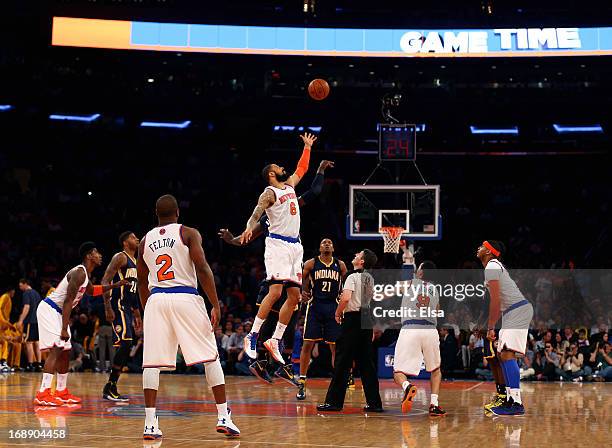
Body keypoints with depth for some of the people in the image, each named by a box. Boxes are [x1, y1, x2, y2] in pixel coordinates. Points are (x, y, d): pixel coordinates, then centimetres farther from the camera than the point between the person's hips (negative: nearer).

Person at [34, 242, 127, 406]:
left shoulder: (85, 274, 13)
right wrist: (64, 329, -27)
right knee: (56, 349, -20)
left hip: (58, 312, 11)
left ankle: (61, 392, 23)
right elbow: (68, 301, -24)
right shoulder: (79, 273, -19)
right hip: (49, 310, -11)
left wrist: (114, 286, 26)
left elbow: (91, 290, 35)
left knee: (65, 352, 14)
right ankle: (43, 394, -29)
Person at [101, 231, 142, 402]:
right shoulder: (120, 257, -8)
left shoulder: (134, 261, 21)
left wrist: (137, 314, 25)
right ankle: (110, 388, -14)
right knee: (125, 343, -17)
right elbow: (105, 281, -16)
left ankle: (111, 389, 11)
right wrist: (108, 308, -24)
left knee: (125, 347, 7)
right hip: (118, 306, -10)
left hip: (127, 308, 10)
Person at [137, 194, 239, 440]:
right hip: (186, 298, -3)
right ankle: (223, 417, 2)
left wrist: (147, 312, 32)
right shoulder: (189, 233, 3)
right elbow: (202, 268, -9)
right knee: (210, 358, 6)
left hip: (156, 300, 3)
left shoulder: (145, 240, 15)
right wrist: (216, 305, -9)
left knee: (151, 362, 4)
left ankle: (150, 423, -3)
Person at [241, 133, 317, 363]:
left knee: (294, 296, 3)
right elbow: (257, 212, -22)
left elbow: (301, 169, 38)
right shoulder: (270, 193, -5)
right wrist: (249, 228, -42)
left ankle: (275, 341, 7)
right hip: (278, 244, -8)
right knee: (275, 291, -18)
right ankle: (252, 336, -14)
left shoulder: (290, 185, 19)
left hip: (295, 245, 8)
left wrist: (307, 147, 37)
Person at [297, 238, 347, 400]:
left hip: (333, 307, 2)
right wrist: (302, 292, -10)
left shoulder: (340, 265, 7)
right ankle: (301, 384, 0)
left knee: (335, 347, 3)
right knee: (307, 344, -5)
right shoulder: (311, 264, 2)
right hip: (315, 306, -2)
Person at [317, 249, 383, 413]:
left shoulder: (353, 277, -10)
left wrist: (338, 313, -7)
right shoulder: (370, 278, 14)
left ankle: (334, 401, -3)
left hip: (353, 319, -7)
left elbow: (345, 298, -24)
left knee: (342, 362, -4)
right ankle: (374, 402, 9)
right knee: (366, 363, 10)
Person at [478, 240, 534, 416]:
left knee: (507, 354, -19)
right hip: (513, 312, 11)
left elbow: (495, 300, -17)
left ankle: (516, 403, -26)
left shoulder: (491, 266, -10)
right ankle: (510, 399, 16)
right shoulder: (495, 266, 22)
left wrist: (490, 327, -13)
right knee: (501, 354, 14)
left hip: (518, 311, -11)